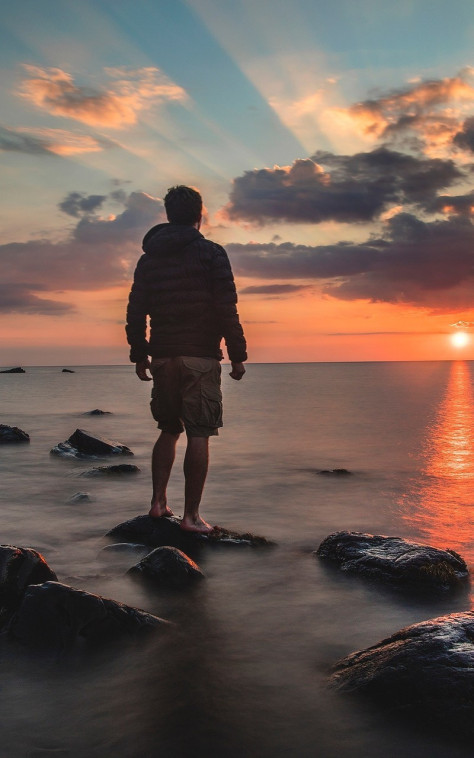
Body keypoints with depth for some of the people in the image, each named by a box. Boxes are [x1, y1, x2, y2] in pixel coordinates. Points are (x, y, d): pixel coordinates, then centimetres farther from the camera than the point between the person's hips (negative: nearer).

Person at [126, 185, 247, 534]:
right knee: (198, 435, -2)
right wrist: (238, 355, -4)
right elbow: (227, 309, -9)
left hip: (162, 357, 5)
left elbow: (135, 311, 11)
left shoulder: (149, 257, 11)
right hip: (200, 357, -5)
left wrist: (139, 355, 18)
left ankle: (159, 502, 14)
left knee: (169, 429, 18)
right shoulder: (211, 253, -3)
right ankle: (191, 515, -1)